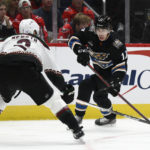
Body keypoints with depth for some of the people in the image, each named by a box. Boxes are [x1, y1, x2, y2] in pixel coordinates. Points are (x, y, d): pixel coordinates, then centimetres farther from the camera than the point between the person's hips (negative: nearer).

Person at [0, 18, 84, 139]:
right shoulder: (39, 43, 33)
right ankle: (75, 128, 3)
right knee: (52, 98, 11)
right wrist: (66, 89, 37)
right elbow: (52, 71, 30)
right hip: (27, 69, -2)